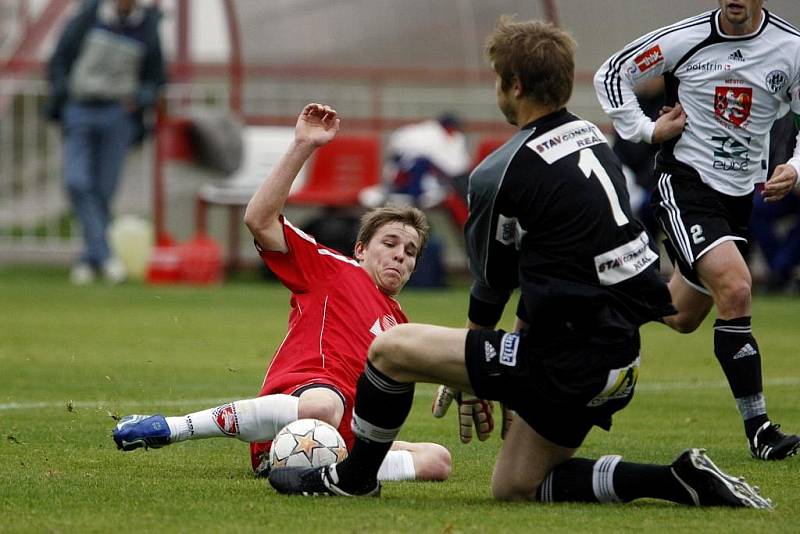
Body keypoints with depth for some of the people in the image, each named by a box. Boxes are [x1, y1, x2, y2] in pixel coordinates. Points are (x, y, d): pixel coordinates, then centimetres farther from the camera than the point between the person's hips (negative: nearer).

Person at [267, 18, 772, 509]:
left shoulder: (501, 174, -13)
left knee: (389, 349, 1)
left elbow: (491, 279, 3)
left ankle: (355, 475, 21)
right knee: (513, 487, 18)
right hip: (620, 355, 8)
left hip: (570, 360, -8)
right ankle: (682, 480, 7)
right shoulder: (594, 139, 11)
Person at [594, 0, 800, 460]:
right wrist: (646, 130, -7)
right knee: (735, 287, -24)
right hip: (685, 181, -5)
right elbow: (612, 74, 2)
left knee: (683, 318, 13)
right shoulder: (686, 39, -10)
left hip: (740, 195, 5)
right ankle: (759, 430, -21)